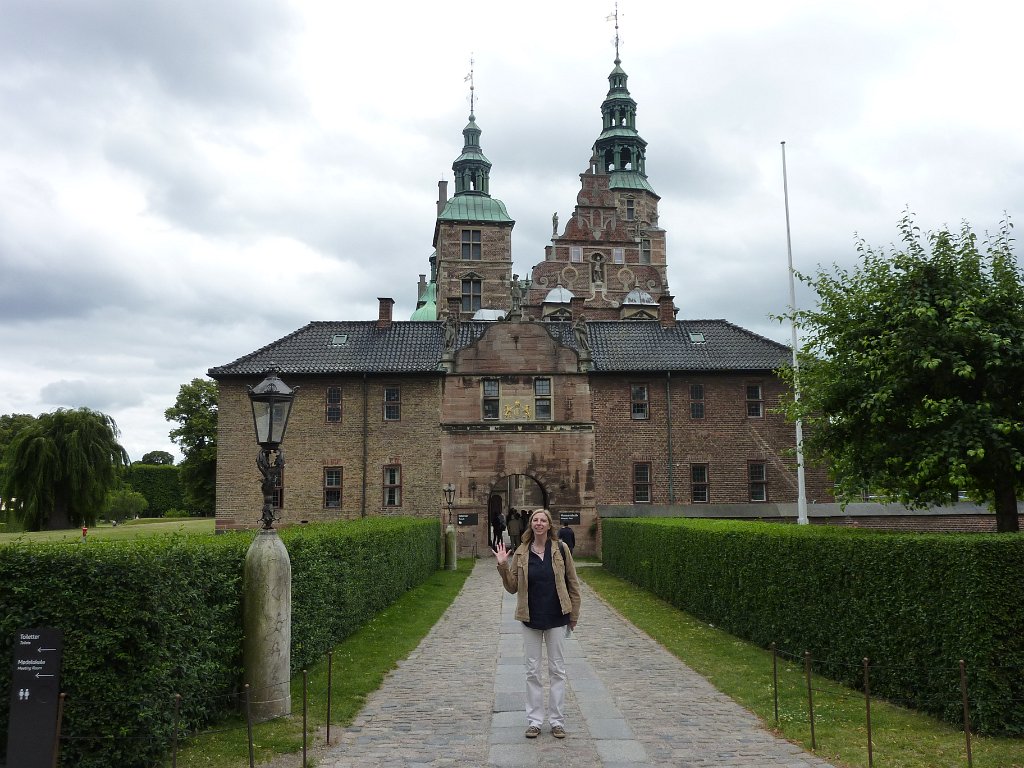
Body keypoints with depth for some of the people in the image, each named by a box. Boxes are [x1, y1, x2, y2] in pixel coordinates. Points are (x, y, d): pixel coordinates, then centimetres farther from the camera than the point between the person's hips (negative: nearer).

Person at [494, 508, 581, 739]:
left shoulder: (561, 550, -4)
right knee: (532, 671, 7)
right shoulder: (521, 553, 0)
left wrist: (573, 616, 1)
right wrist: (503, 566, -13)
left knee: (557, 670, 6)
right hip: (531, 619, 1)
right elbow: (512, 587, 2)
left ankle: (557, 720, 16)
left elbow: (573, 584, 1)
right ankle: (534, 721, 17)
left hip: (556, 618, -1)